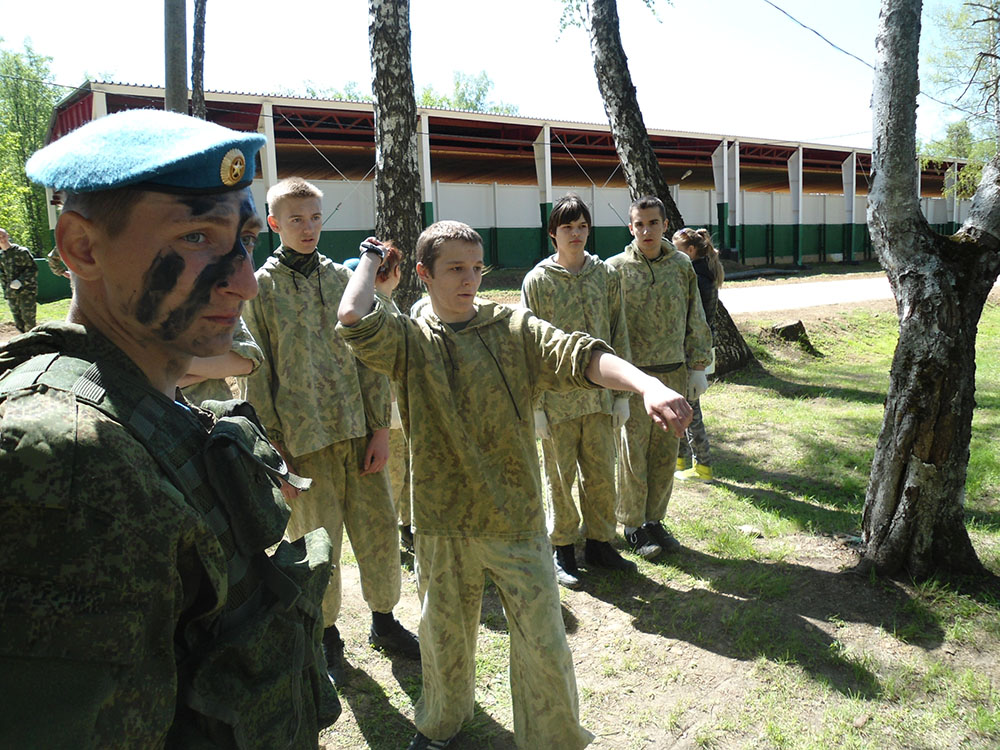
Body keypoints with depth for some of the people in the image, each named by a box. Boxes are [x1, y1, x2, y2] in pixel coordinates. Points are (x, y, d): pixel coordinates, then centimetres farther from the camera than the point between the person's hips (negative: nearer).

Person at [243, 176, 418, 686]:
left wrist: (380, 426, 1)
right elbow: (258, 375, -2)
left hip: (359, 429, 3)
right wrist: (273, 450, -6)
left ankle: (384, 622, 31)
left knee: (380, 528, 9)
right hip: (304, 437, -3)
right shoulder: (261, 287, -1)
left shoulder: (342, 277, 8)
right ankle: (325, 636, 29)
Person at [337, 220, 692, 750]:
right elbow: (353, 317, -22)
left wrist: (648, 385, -38)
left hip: (515, 519, -1)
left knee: (543, 646, 5)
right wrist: (370, 259, -4)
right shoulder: (409, 340, -2)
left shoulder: (514, 328, -3)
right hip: (441, 524, 1)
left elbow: (580, 356, -21)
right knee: (444, 636, 21)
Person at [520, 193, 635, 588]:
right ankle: (562, 549, 23)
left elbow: (619, 335, 9)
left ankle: (599, 544, 28)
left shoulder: (606, 275, 6)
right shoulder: (538, 280, -3)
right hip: (557, 398, -3)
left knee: (602, 474, 10)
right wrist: (535, 405, -7)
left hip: (599, 395, 3)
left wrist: (622, 393, 6)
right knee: (560, 475, 7)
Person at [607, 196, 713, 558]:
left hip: (674, 374, 4)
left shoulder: (682, 266, 6)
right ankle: (633, 525, 20)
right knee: (633, 454, 4)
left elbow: (695, 321, 12)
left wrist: (698, 368, 9)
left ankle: (655, 520, 27)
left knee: (665, 453, 11)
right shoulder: (616, 268, -4)